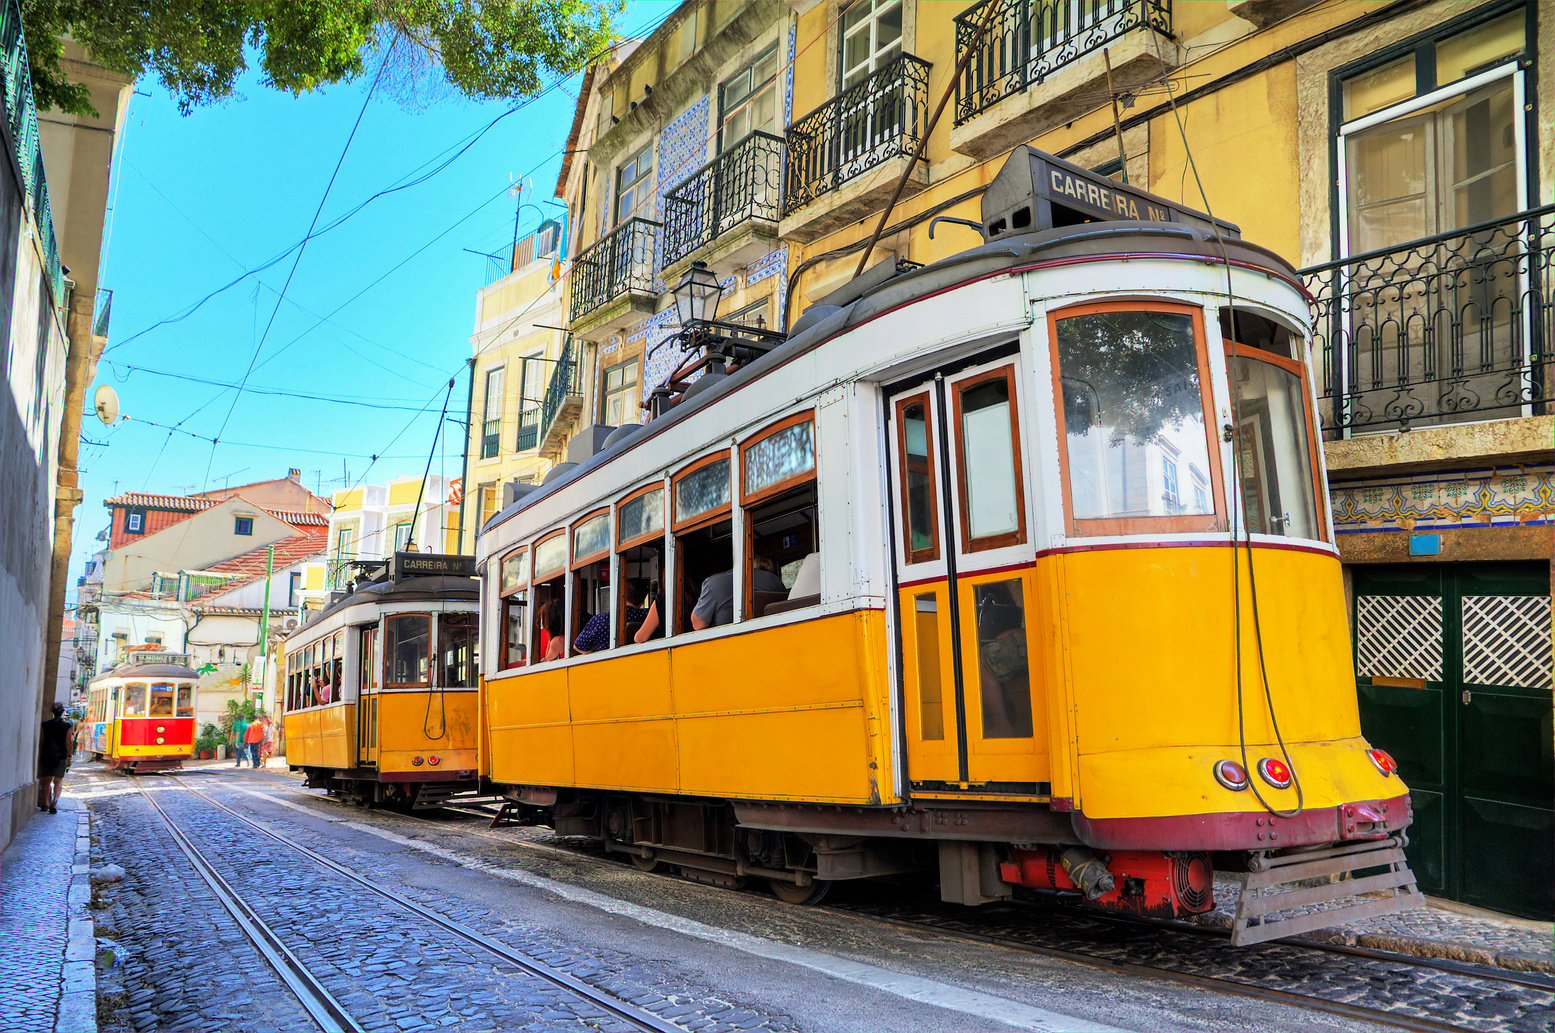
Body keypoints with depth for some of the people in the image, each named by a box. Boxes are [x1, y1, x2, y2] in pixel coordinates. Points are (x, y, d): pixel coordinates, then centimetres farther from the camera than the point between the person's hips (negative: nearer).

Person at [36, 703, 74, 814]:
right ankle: (54, 805, -8)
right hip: (61, 757, -3)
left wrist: (39, 757, 11)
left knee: (46, 781, 15)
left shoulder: (45, 725, 2)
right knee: (58, 782, 2)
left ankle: (45, 804, 18)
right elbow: (68, 743, -8)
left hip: (46, 757, 3)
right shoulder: (67, 726, -6)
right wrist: (69, 757, -2)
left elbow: (40, 742, 4)